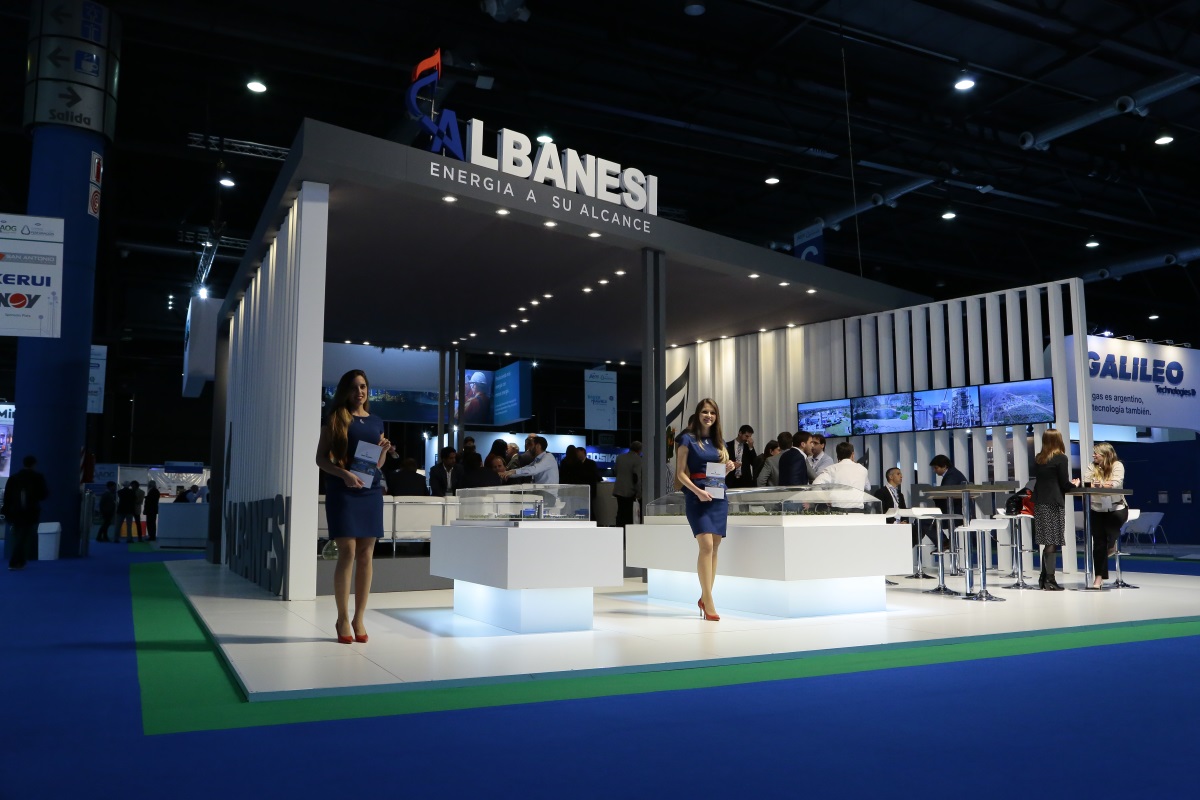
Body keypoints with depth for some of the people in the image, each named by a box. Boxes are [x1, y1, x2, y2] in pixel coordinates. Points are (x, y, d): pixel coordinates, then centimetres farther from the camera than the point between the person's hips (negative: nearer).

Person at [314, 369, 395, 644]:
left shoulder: (376, 422, 16)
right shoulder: (335, 419, 4)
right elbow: (321, 458, -1)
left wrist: (384, 450, 0)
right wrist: (343, 474, -16)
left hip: (371, 491, 4)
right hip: (343, 491, -4)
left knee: (366, 555, 3)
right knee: (347, 553, -8)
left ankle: (359, 618, 10)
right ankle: (342, 619, 2)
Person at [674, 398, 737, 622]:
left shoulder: (720, 442, 16)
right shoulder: (687, 439, -1)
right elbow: (681, 473, -6)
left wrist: (729, 468, 0)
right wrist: (697, 491, -19)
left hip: (719, 497, 6)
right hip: (697, 497, -6)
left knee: (714, 548, 5)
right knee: (706, 545, -16)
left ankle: (705, 597, 15)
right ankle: (708, 603, -16)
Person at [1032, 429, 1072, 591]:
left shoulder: (1038, 459, 10)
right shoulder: (1061, 458, -8)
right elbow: (1065, 484, -9)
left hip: (1039, 502, 6)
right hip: (1054, 503, -6)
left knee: (1047, 541, 13)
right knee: (1053, 541, -2)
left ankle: (1044, 578, 15)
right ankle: (1049, 580, -2)